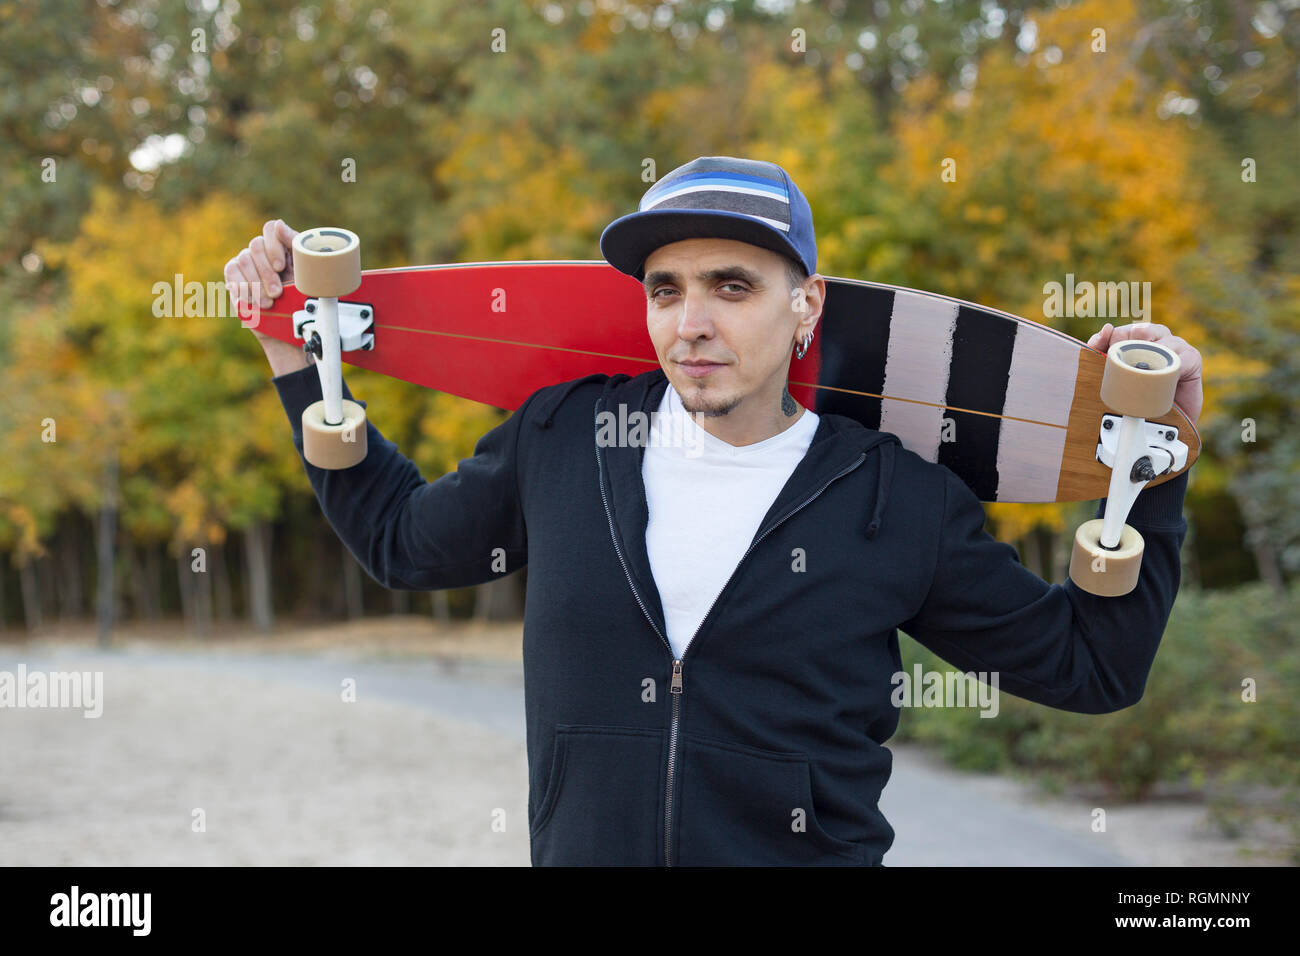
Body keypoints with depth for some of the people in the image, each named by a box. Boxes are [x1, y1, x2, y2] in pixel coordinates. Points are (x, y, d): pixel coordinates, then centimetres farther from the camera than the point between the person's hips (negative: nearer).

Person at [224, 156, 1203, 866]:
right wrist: (300, 361, 16)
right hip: (577, 849, 2)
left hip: (816, 852, -2)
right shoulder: (560, 441, 3)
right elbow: (400, 535, 20)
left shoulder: (901, 502, -3)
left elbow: (1088, 662, 5)